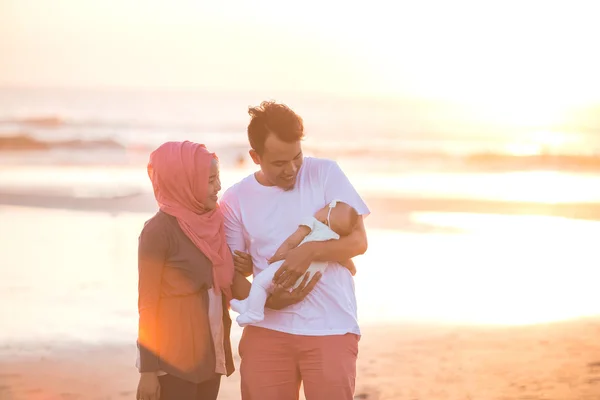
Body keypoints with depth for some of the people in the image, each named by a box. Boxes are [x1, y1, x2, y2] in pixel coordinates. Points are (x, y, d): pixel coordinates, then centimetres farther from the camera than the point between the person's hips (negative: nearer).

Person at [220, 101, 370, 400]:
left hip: (331, 330, -1)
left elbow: (358, 241, -3)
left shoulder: (325, 174, -1)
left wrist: (311, 251, -20)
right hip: (267, 331, 1)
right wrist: (264, 298, -16)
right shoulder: (235, 200, 2)